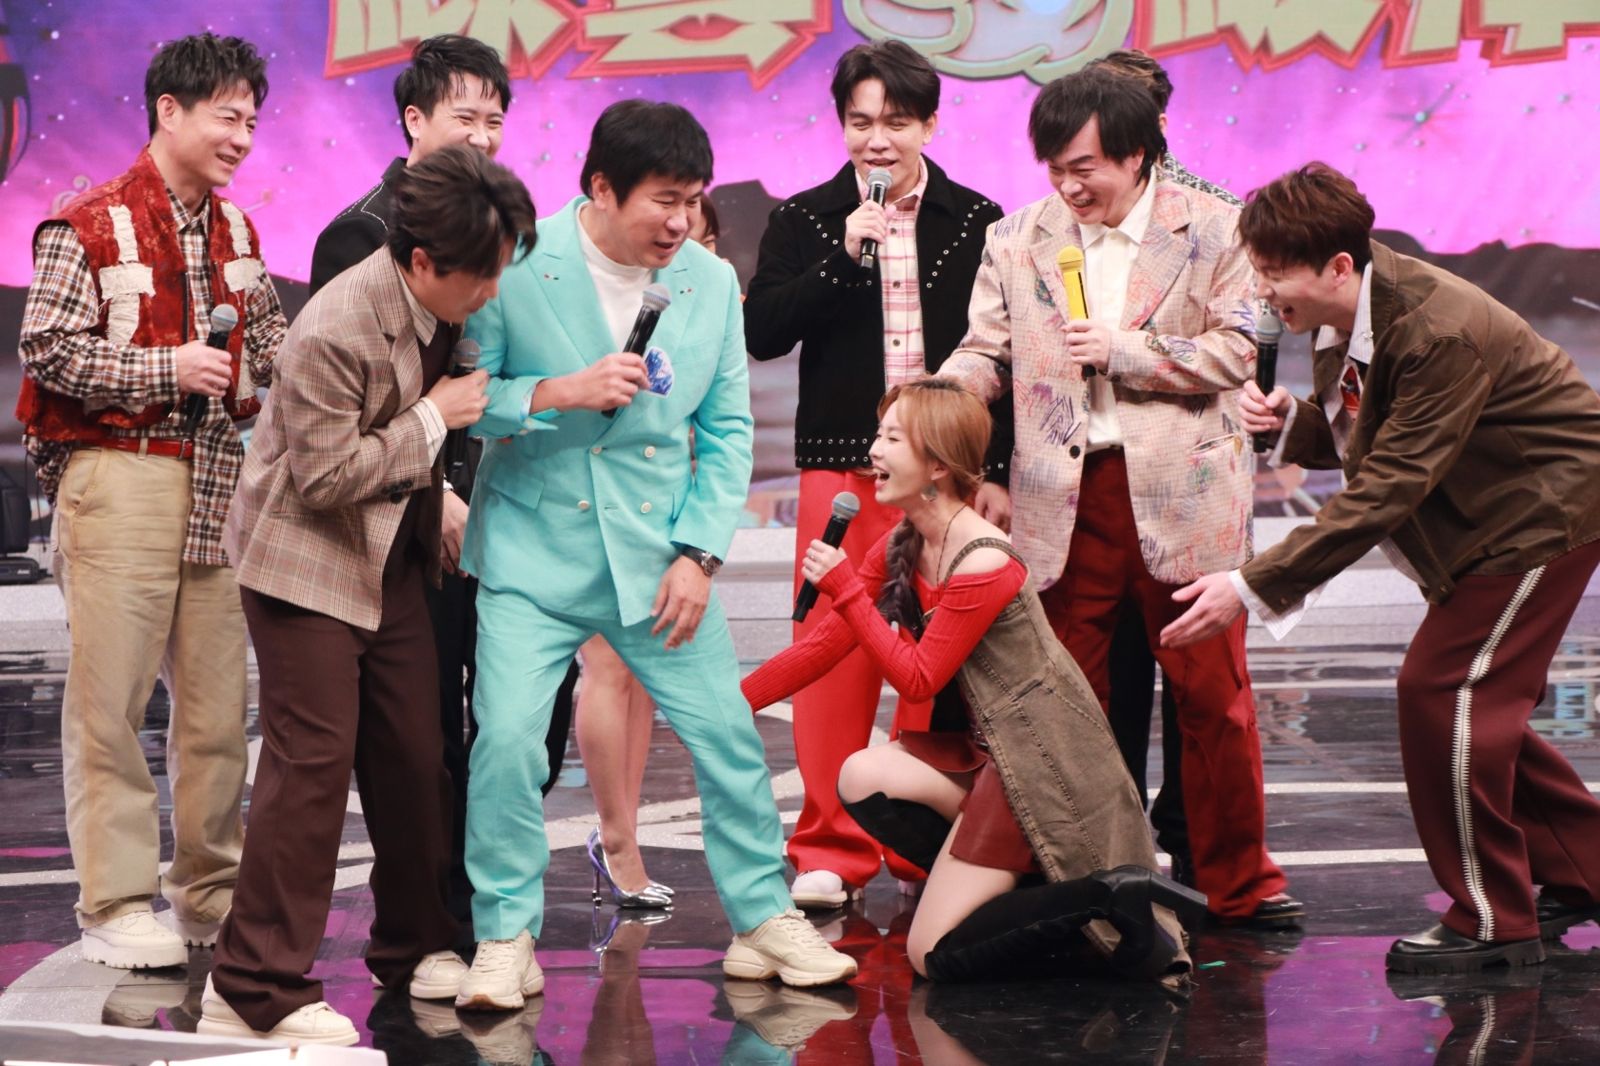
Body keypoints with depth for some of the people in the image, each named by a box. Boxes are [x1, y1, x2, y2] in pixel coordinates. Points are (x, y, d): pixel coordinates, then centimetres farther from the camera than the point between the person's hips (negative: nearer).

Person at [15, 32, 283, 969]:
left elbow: (270, 337, 20)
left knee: (218, 697, 8)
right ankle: (116, 906, 2)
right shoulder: (90, 227, -6)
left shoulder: (235, 232, 14)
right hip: (120, 478, -6)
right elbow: (49, 352, -11)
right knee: (112, 698, -4)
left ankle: (211, 892, 18)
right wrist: (167, 371, -15)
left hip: (218, 480, 6)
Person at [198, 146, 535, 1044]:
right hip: (306, 558, -8)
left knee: (415, 756, 9)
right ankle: (255, 988, -8)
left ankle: (415, 945, 26)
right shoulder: (335, 332, -27)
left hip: (391, 557, 8)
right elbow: (325, 474, -25)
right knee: (313, 761, -12)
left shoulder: (442, 307, -2)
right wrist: (432, 420, -20)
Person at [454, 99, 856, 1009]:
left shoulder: (711, 282, 1)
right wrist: (560, 392, -22)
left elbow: (728, 430, 5)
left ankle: (764, 919, 21)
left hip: (656, 552, 3)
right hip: (535, 550, -3)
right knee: (508, 739, -11)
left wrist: (699, 554, -4)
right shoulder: (517, 267, -10)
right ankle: (506, 941, 5)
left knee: (728, 734, 3)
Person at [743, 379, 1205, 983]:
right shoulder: (899, 548, 6)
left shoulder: (985, 565, -21)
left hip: (1040, 761, -9)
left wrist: (845, 588, -17)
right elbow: (825, 644, 7)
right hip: (988, 747, 9)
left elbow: (916, 679, -17)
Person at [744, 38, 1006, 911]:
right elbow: (762, 333, -5)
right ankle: (830, 853, 4)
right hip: (840, 467, 0)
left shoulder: (976, 222, 7)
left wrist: (999, 470, 3)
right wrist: (843, 258, -15)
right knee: (835, 659, -3)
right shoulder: (805, 222, 6)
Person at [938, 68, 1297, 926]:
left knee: (1213, 696, 2)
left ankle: (1239, 880, 13)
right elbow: (985, 354, 8)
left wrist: (1123, 350, -10)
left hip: (1180, 494, -2)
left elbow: (1234, 350, -3)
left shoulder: (1211, 230, 2)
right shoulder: (1017, 241, 10)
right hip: (1065, 499, 2)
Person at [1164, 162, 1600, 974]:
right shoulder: (1343, 321, -4)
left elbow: (1386, 491, -33)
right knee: (1474, 701, 11)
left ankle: (1492, 922, -2)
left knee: (1440, 689, -12)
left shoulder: (1442, 333, -32)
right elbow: (1362, 443, 6)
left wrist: (1253, 588, -34)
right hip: (1492, 508, 9)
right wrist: (1292, 423, -17)